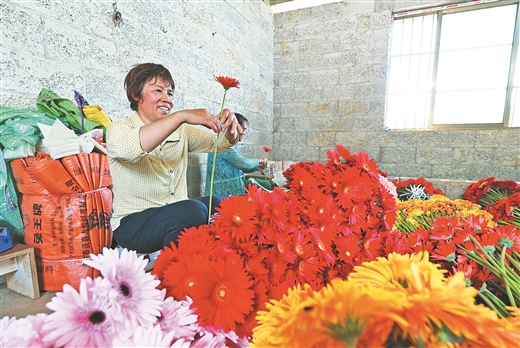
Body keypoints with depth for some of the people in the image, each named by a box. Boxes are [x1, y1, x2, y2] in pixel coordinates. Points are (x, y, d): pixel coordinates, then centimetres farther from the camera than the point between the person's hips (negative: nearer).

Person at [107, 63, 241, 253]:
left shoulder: (181, 131, 10)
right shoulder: (119, 128, -4)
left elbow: (220, 142, -1)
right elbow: (131, 147, -29)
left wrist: (229, 127, -23)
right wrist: (182, 116, -34)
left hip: (178, 215, 5)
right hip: (133, 223, -4)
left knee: (218, 205, -22)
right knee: (193, 210, -29)